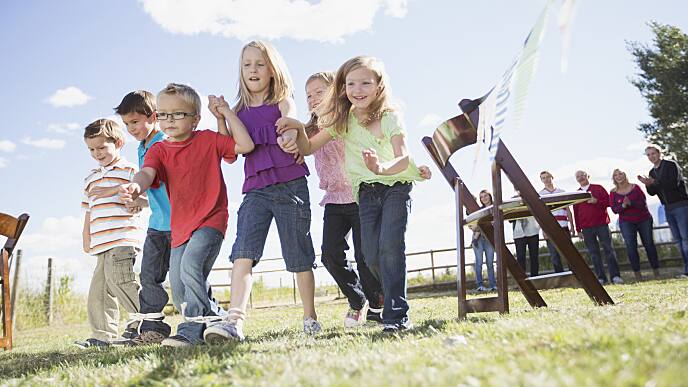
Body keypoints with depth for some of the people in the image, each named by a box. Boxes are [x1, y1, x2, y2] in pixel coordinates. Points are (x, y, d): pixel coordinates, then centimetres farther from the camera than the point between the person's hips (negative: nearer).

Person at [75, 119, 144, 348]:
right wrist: (86, 240, 22)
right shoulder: (91, 179, 25)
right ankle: (102, 335, 12)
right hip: (102, 243, 8)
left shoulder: (128, 170, 3)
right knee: (99, 287, 7)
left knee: (119, 278, -19)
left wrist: (137, 202, -25)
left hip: (123, 238, -8)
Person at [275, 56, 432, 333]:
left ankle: (396, 315, -16)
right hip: (366, 192, 4)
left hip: (396, 186, -4)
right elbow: (307, 148, 8)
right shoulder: (342, 122, 3)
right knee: (371, 255, -3)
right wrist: (299, 127, -12)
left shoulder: (390, 118, -9)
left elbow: (403, 157, -20)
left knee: (389, 246, -20)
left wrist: (383, 167, -41)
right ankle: (397, 301, 19)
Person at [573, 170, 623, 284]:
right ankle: (601, 277, 6)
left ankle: (615, 276, -1)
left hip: (601, 224, -2)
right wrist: (578, 229, 4)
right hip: (586, 228, 2)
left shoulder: (598, 188, 7)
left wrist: (596, 201, -14)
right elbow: (576, 212, 8)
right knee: (593, 253, 2)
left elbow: (608, 201, 3)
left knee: (608, 249, -4)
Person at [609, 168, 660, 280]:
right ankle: (637, 272, -8)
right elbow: (614, 209, -6)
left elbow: (643, 203, -10)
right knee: (631, 246, -10)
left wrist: (631, 203, -26)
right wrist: (623, 206, -25)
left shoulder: (635, 187, -1)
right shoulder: (613, 192, 0)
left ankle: (656, 271, 15)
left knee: (649, 244, 5)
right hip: (626, 222, 0)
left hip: (644, 219, 0)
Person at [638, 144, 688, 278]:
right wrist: (647, 184, -7)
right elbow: (653, 192, 12)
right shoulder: (652, 172, 14)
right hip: (668, 209, 7)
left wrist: (654, 182, -19)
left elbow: (674, 183, -19)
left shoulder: (671, 165, -6)